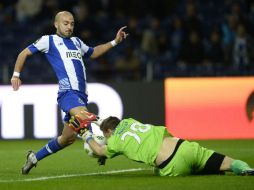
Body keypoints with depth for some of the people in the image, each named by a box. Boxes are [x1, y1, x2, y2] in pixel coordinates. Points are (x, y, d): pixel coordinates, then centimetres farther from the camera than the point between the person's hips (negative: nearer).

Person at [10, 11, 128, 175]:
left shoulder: (76, 42, 26)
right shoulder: (49, 40, 8)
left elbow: (93, 53, 42)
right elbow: (25, 53, 13)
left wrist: (115, 42, 34)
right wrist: (16, 75, 4)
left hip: (81, 95, 7)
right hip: (67, 92, -7)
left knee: (68, 138, 8)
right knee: (84, 116, -36)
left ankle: (34, 157, 22)